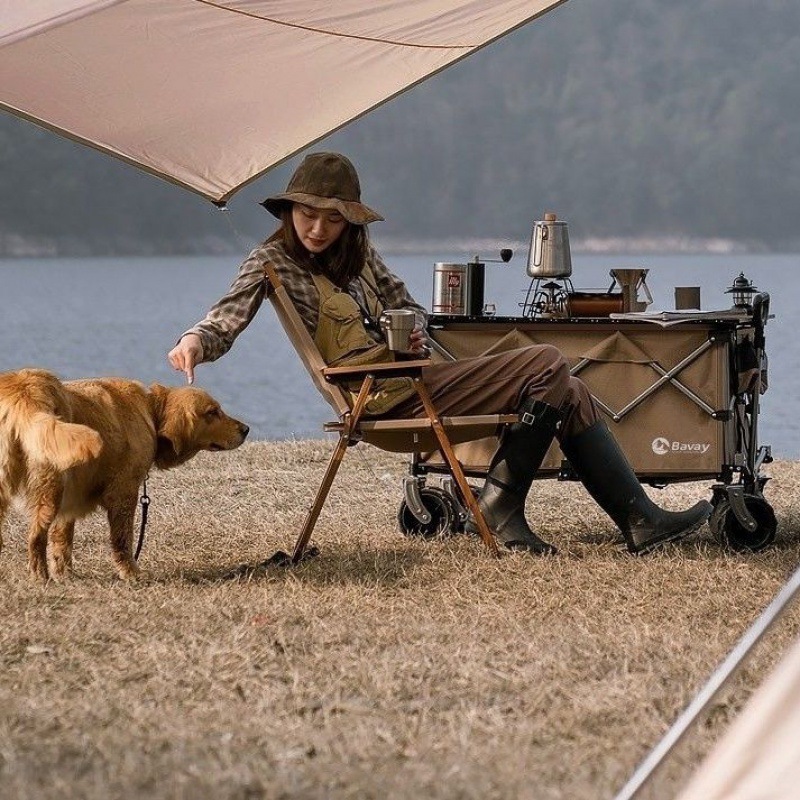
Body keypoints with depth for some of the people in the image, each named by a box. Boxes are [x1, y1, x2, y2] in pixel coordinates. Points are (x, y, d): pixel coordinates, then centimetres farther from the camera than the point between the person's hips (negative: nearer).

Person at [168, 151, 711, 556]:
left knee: (568, 393, 3)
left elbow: (407, 305, 24)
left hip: (412, 374, 8)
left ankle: (642, 522, 4)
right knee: (546, 365, -15)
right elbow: (226, 321, -19)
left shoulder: (357, 254, 15)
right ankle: (500, 507, -11)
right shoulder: (274, 262, -6)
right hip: (391, 396, -8)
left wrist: (416, 330, 0)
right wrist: (194, 342, -42)